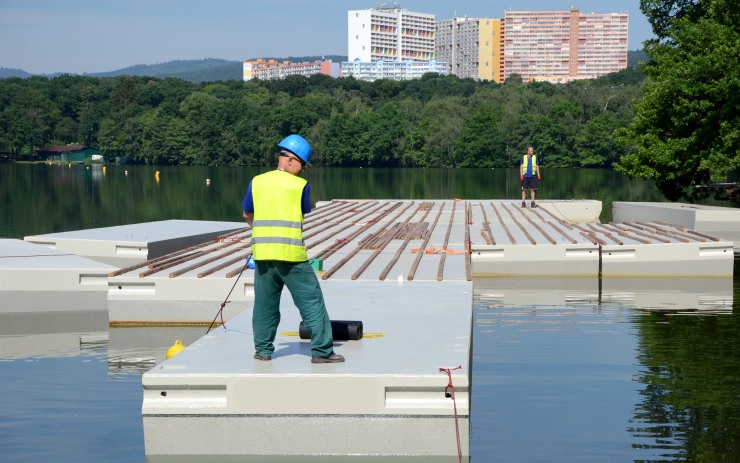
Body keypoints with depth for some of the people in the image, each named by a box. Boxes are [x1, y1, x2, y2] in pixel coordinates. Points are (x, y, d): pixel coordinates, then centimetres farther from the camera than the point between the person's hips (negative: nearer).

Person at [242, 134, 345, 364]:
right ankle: (321, 351, 1)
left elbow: (247, 214, 21)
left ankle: (263, 350, 20)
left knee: (265, 304, 15)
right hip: (291, 253, -4)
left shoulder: (257, 182, 10)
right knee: (312, 302, 1)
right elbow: (304, 216, 9)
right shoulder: (300, 185, -1)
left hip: (262, 252, 4)